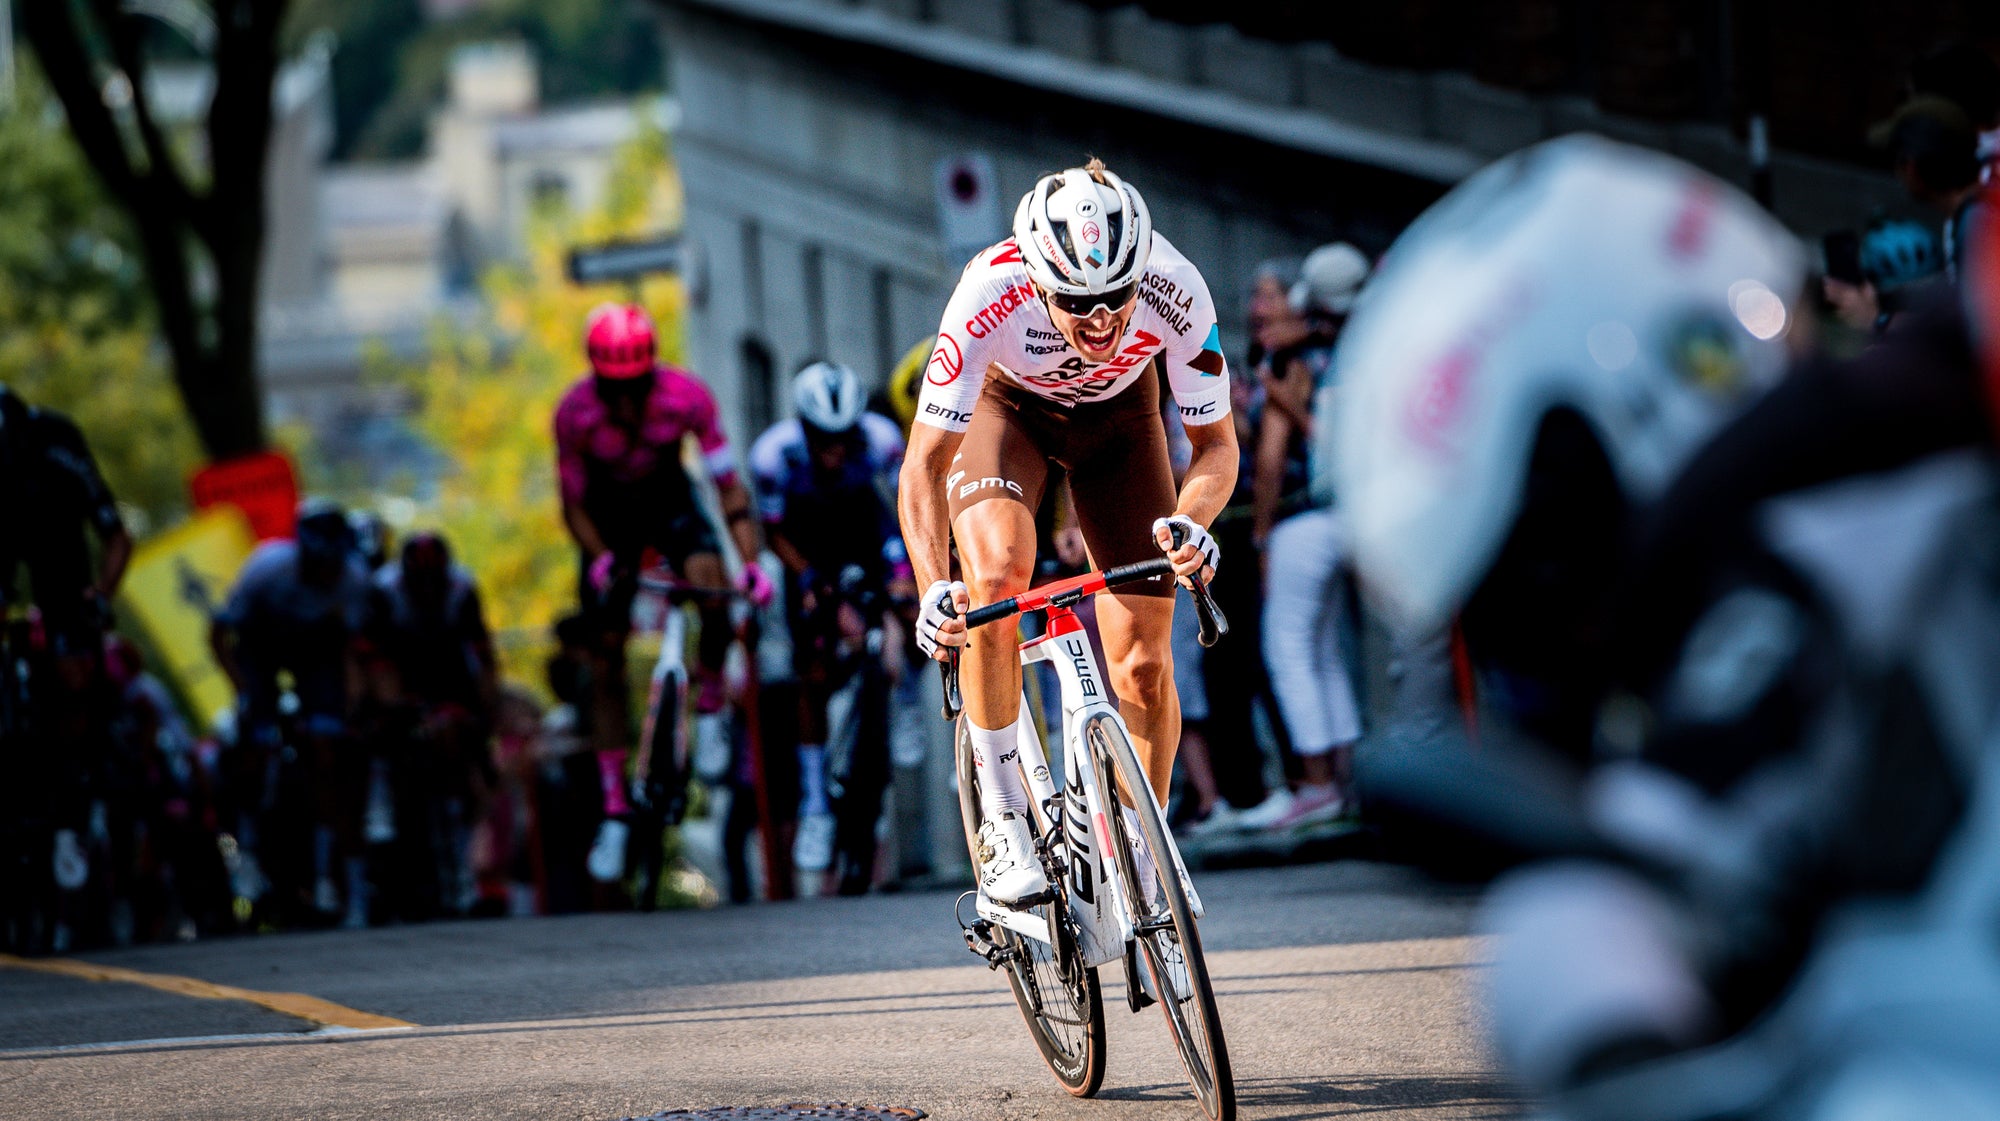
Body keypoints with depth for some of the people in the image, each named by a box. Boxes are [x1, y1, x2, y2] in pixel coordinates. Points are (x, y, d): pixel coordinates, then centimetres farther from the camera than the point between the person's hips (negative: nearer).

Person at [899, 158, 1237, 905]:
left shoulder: (1175, 292, -35)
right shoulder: (990, 296, -40)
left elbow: (1217, 442, -22)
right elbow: (926, 463, -35)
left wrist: (1190, 525, -44)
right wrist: (932, 586, -51)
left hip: (1119, 416, 2)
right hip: (1007, 404, -1)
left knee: (1143, 666, -6)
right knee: (996, 578, -31)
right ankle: (1003, 827, -19)